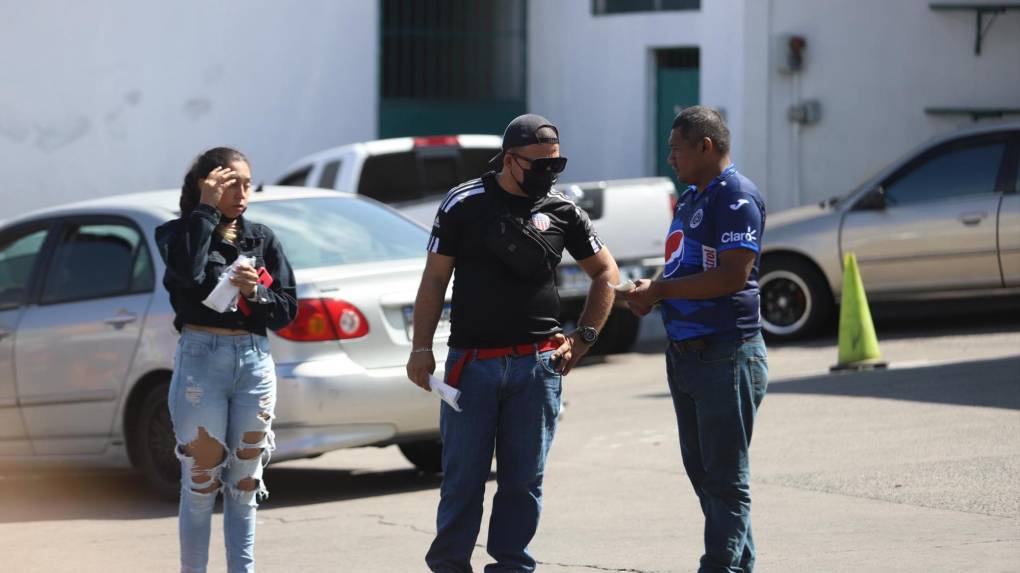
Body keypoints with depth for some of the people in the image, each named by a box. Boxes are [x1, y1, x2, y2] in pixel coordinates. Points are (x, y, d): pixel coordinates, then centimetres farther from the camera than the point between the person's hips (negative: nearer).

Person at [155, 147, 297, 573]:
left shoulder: (261, 239, 11)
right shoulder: (179, 234, 1)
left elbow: (287, 309, 9)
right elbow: (187, 271, -22)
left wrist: (256, 292, -12)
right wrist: (206, 208, -16)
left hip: (255, 361, 4)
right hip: (201, 359, -4)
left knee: (245, 483, 7)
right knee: (200, 481, -3)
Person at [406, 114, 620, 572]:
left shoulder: (561, 211, 7)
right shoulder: (464, 204, 1)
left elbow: (605, 273, 16)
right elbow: (434, 279, 3)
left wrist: (583, 340, 9)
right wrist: (421, 348, -3)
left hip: (537, 365, 2)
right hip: (471, 362, -2)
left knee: (524, 478, 4)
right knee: (463, 475, 0)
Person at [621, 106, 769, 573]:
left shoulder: (737, 197, -12)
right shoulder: (689, 198, 18)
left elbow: (732, 275, -21)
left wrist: (660, 290, -16)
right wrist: (650, 293, 4)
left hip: (725, 355, -10)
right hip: (685, 354, 10)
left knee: (725, 477, -6)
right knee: (702, 471, 13)